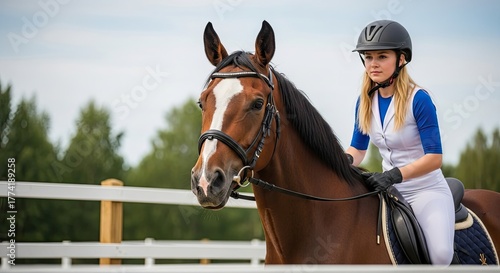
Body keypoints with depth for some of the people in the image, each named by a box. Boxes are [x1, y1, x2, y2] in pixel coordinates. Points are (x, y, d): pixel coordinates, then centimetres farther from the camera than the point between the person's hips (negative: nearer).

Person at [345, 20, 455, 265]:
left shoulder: (418, 99, -16)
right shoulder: (366, 101, 2)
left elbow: (434, 158, -19)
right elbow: (358, 148, 11)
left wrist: (395, 174, -31)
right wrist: (346, 160, -12)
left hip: (427, 190, -6)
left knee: (441, 254, -30)